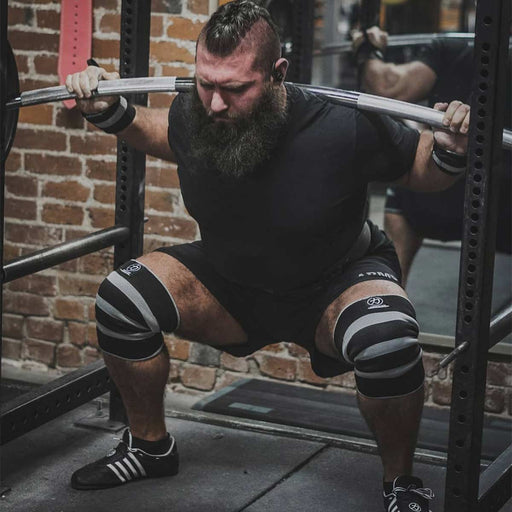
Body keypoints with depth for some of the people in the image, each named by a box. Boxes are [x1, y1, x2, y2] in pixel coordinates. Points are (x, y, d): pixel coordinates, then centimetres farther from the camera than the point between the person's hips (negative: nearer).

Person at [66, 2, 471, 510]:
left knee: (386, 340, -37)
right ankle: (150, 446, 11)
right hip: (233, 286, 4)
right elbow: (158, 132, 9)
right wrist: (110, 112, -7)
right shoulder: (192, 117, -19)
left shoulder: (343, 127, -31)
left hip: (337, 284, -4)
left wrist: (450, 150, -33)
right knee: (120, 299, -15)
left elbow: (420, 170, -12)